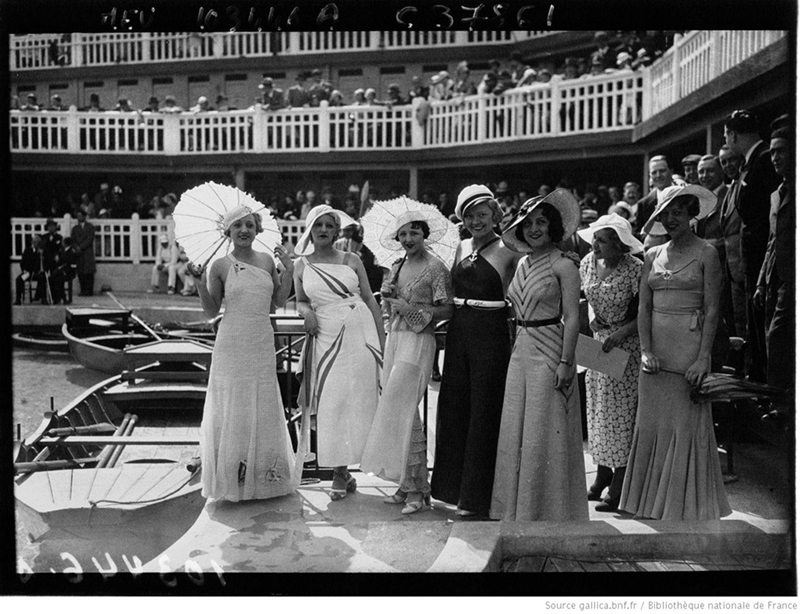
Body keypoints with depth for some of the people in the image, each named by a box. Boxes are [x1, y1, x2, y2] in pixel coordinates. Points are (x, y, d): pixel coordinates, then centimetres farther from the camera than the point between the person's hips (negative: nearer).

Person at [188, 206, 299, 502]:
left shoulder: (267, 261, 8)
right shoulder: (220, 266, -2)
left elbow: (279, 300, 10)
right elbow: (211, 311, 0)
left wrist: (288, 270, 0)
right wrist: (200, 282, -14)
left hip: (262, 345, 4)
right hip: (232, 344, -3)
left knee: (264, 408, 9)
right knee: (232, 409, 1)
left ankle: (263, 476, 22)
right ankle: (231, 478, 12)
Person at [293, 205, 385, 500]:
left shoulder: (351, 260, 6)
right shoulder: (302, 266, 8)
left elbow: (370, 300, 6)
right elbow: (299, 301, 18)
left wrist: (382, 343, 1)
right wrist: (306, 312, -7)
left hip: (360, 333, -1)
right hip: (326, 337, 1)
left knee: (361, 398, -2)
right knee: (331, 404, -1)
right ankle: (340, 473, 9)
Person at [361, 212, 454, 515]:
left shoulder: (435, 267, -5)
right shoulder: (396, 267, 16)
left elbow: (447, 309, -9)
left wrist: (412, 310, -15)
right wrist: (387, 296, 1)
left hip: (418, 341, -7)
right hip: (394, 339, 7)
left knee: (402, 410, -11)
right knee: (397, 411, 5)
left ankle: (417, 488, -3)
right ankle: (407, 484, 13)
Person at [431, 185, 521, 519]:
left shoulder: (507, 250, -5)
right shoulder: (461, 248, 12)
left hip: (491, 333, -6)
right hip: (458, 330, 6)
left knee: (483, 413, 0)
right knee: (454, 407, 12)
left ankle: (476, 496, 12)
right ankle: (455, 485, 27)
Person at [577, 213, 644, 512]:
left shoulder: (635, 269, -19)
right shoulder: (588, 262, -1)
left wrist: (621, 334, -24)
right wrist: (593, 320, -3)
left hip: (625, 345, -6)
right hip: (598, 341, 6)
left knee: (621, 410, -2)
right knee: (597, 407, 11)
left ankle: (619, 486, 7)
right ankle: (602, 473, 24)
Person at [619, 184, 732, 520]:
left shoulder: (706, 253, -2)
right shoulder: (652, 255, 11)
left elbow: (712, 310, -6)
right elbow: (643, 306, 8)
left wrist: (703, 358, -14)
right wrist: (645, 350, -3)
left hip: (690, 347, -5)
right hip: (656, 351, 5)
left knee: (687, 426, 0)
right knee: (651, 425, 7)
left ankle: (687, 505, 15)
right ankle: (653, 503, 20)